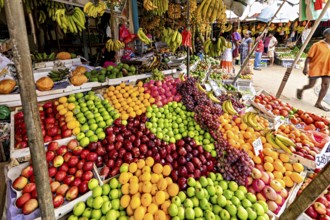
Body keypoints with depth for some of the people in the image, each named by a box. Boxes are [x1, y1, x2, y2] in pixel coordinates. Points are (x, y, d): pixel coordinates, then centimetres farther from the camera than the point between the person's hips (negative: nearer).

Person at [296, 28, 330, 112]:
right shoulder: (317, 45, -8)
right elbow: (309, 57, -10)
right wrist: (306, 67, -18)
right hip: (315, 68, -5)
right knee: (311, 85, 4)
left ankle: (318, 103, 10)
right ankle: (300, 91, 36)